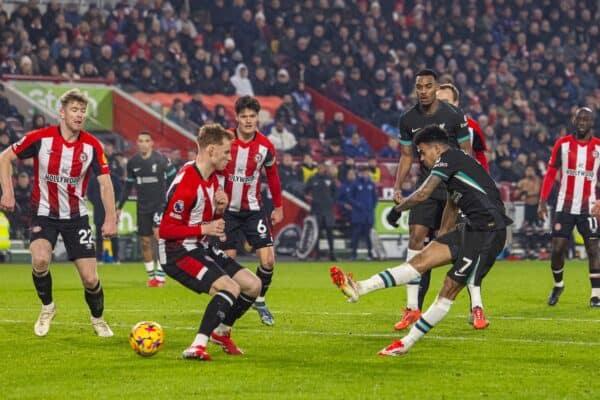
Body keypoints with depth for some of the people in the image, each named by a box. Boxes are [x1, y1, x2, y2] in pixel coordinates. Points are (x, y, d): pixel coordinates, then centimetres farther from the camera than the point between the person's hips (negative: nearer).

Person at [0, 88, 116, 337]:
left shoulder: (92, 145, -9)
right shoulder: (40, 138, -13)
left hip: (76, 216, 1)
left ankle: (98, 319, 27)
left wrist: (110, 218, -14)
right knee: (40, 260, -29)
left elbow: (105, 183, -4)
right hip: (44, 214, -1)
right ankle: (47, 307, 0)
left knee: (90, 279, -4)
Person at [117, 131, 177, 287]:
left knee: (159, 233, -18)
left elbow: (173, 179, -2)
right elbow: (128, 186, 14)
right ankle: (151, 275, 17)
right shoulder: (132, 162, 4)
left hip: (160, 203, -4)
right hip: (143, 207, 4)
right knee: (145, 241, 4)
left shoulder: (161, 159, -8)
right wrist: (119, 207, 14)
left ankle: (160, 276, -14)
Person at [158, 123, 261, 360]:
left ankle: (221, 333, 28)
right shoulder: (186, 183, -23)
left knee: (253, 285, 8)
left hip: (201, 249, 10)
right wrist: (204, 229, -20)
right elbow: (166, 230, -22)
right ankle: (197, 347, -28)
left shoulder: (212, 178, 8)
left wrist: (220, 208, -3)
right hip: (177, 252, -10)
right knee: (231, 288, -27)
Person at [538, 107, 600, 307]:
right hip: (565, 206, 1)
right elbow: (550, 174, 3)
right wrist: (542, 202, -4)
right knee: (557, 248, 0)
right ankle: (558, 285, 25)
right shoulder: (562, 144, 1)